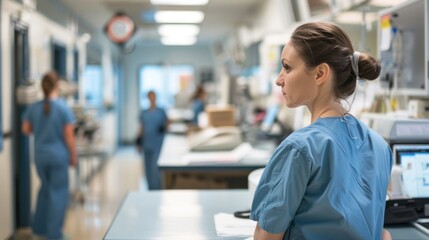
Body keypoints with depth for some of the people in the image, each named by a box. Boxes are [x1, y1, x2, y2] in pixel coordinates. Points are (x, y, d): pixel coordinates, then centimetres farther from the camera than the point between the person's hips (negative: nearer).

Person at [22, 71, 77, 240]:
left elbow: (26, 129, 7)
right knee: (58, 192, 5)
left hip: (40, 155, 5)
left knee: (45, 188, 22)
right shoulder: (63, 108, -13)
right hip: (59, 155, -5)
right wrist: (73, 156, -1)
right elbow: (69, 136, -11)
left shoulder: (34, 108, -1)